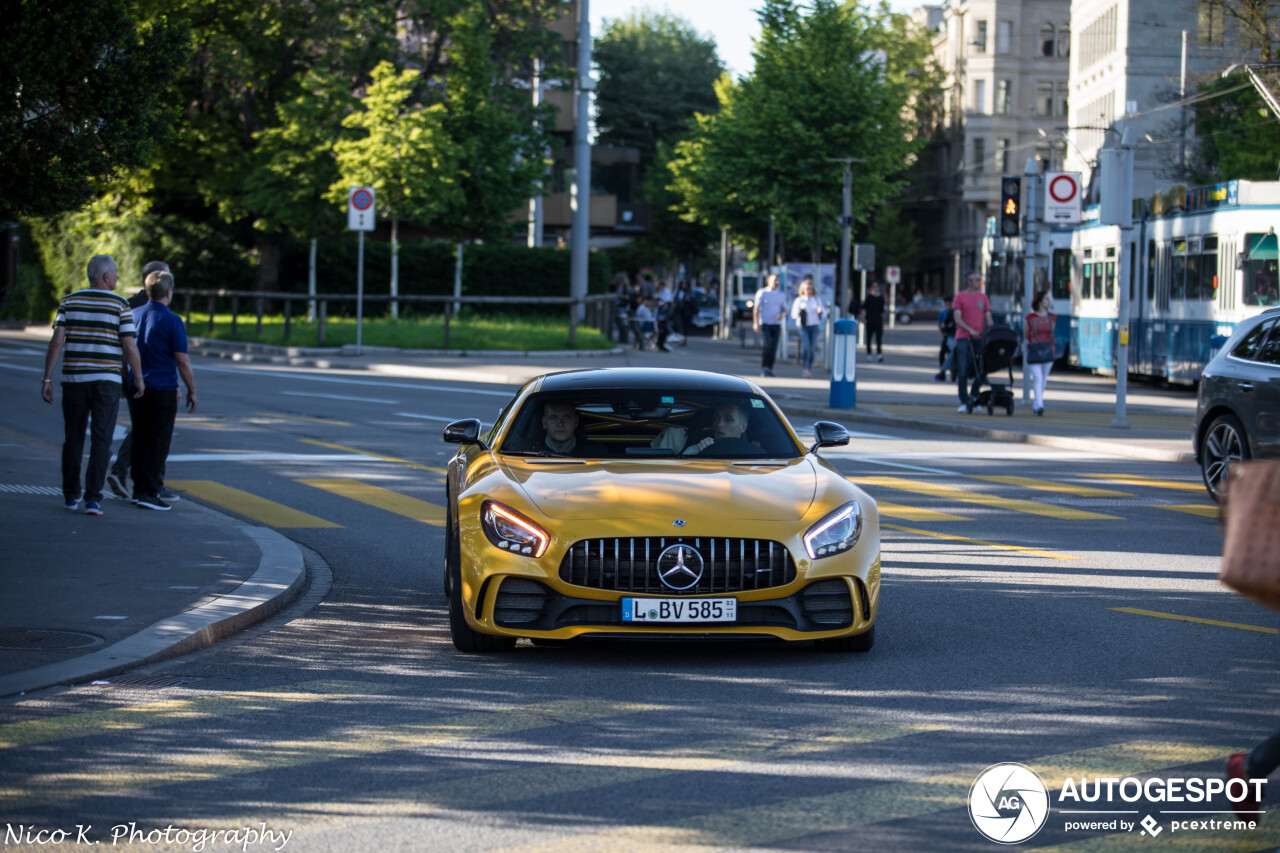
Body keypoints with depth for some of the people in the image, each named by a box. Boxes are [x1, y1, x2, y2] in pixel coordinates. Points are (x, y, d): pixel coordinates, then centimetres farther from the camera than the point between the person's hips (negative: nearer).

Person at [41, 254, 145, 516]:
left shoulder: (69, 302, 4)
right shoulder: (120, 305, -4)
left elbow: (56, 342, -3)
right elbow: (129, 347, -7)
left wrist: (47, 379, -1)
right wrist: (139, 379, 6)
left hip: (74, 379, 3)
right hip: (106, 381, -3)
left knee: (73, 438, 14)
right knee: (101, 440, -2)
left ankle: (71, 495, 22)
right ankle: (93, 497, -10)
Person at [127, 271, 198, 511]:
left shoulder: (133, 316, 6)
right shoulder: (172, 321, -12)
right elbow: (182, 360, -12)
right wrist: (191, 390, -2)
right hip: (162, 389, -6)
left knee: (140, 439, 14)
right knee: (158, 442, -2)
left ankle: (139, 488, 18)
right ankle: (148, 492, -6)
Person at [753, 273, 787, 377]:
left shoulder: (781, 295, 14)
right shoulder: (762, 293, 2)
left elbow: (785, 310, 17)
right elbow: (756, 309, 0)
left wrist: (782, 315, -7)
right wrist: (755, 323, -9)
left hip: (776, 324, 4)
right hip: (765, 323, -4)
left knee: (774, 347, 0)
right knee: (768, 345, -17)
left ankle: (769, 369, 7)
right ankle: (764, 368, -14)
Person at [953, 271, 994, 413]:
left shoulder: (983, 297, 12)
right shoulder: (960, 297, 2)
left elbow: (988, 317, 8)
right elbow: (957, 319, -5)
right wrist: (970, 330, -18)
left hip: (979, 338, 3)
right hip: (964, 338, -3)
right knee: (963, 372, -4)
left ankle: (973, 397, 20)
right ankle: (964, 402, 2)